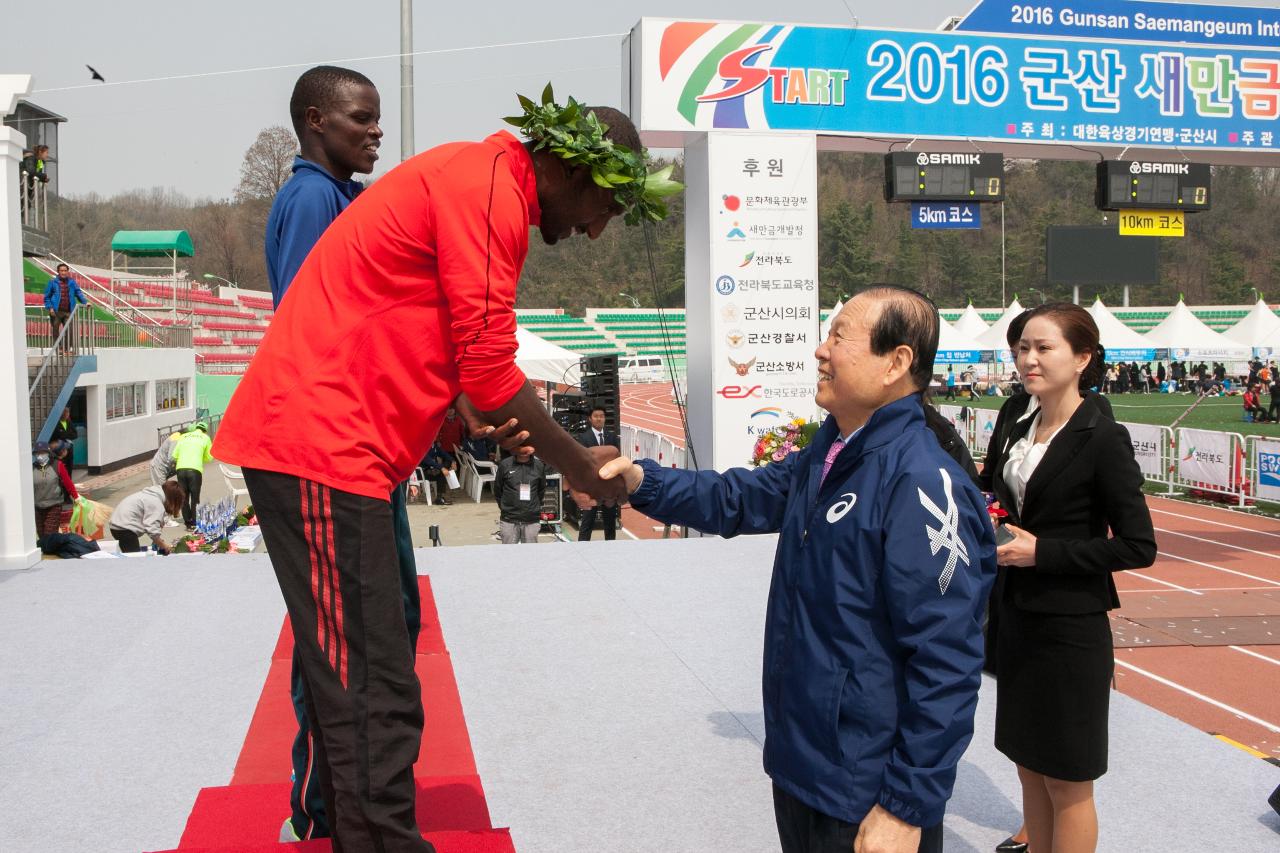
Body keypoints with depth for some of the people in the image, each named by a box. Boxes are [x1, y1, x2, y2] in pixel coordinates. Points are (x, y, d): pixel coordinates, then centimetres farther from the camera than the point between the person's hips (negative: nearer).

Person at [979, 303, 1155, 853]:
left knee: (1067, 784, 8)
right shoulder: (1015, 415, 3)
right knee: (1028, 766, 18)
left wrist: (1042, 552, -19)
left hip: (1070, 628, -7)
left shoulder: (1102, 439, -16)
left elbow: (1139, 547, -16)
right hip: (1015, 616, 7)